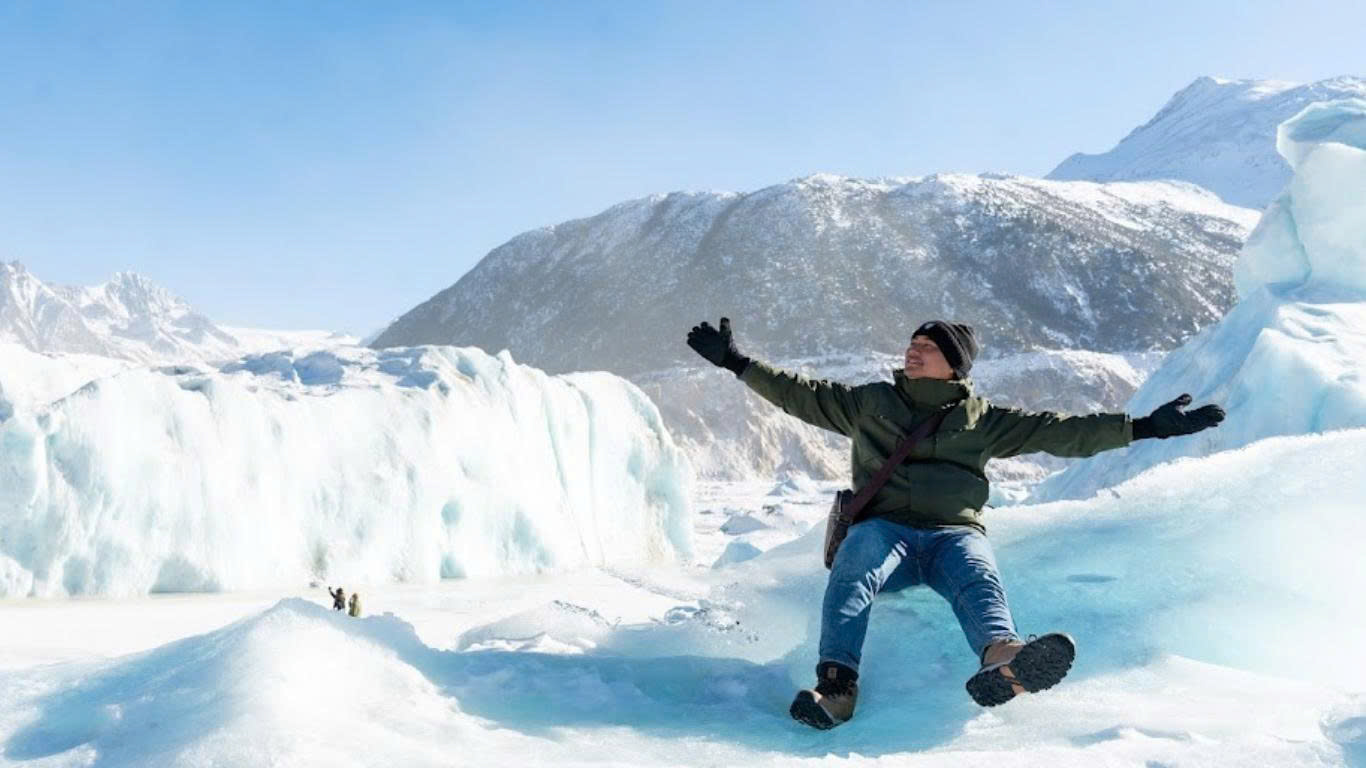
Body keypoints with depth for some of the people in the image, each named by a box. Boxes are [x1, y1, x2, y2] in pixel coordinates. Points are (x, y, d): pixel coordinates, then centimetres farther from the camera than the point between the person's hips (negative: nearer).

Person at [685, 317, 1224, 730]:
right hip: (885, 529, 0)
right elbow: (800, 393, 24)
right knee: (852, 570, -34)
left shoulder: (982, 419, 21)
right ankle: (836, 687, -52)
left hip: (954, 533, 0)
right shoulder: (868, 402, 23)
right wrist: (736, 362, 20)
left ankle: (1003, 662, -64)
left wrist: (1145, 426, 11)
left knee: (977, 578, -34)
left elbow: (1060, 432, 17)